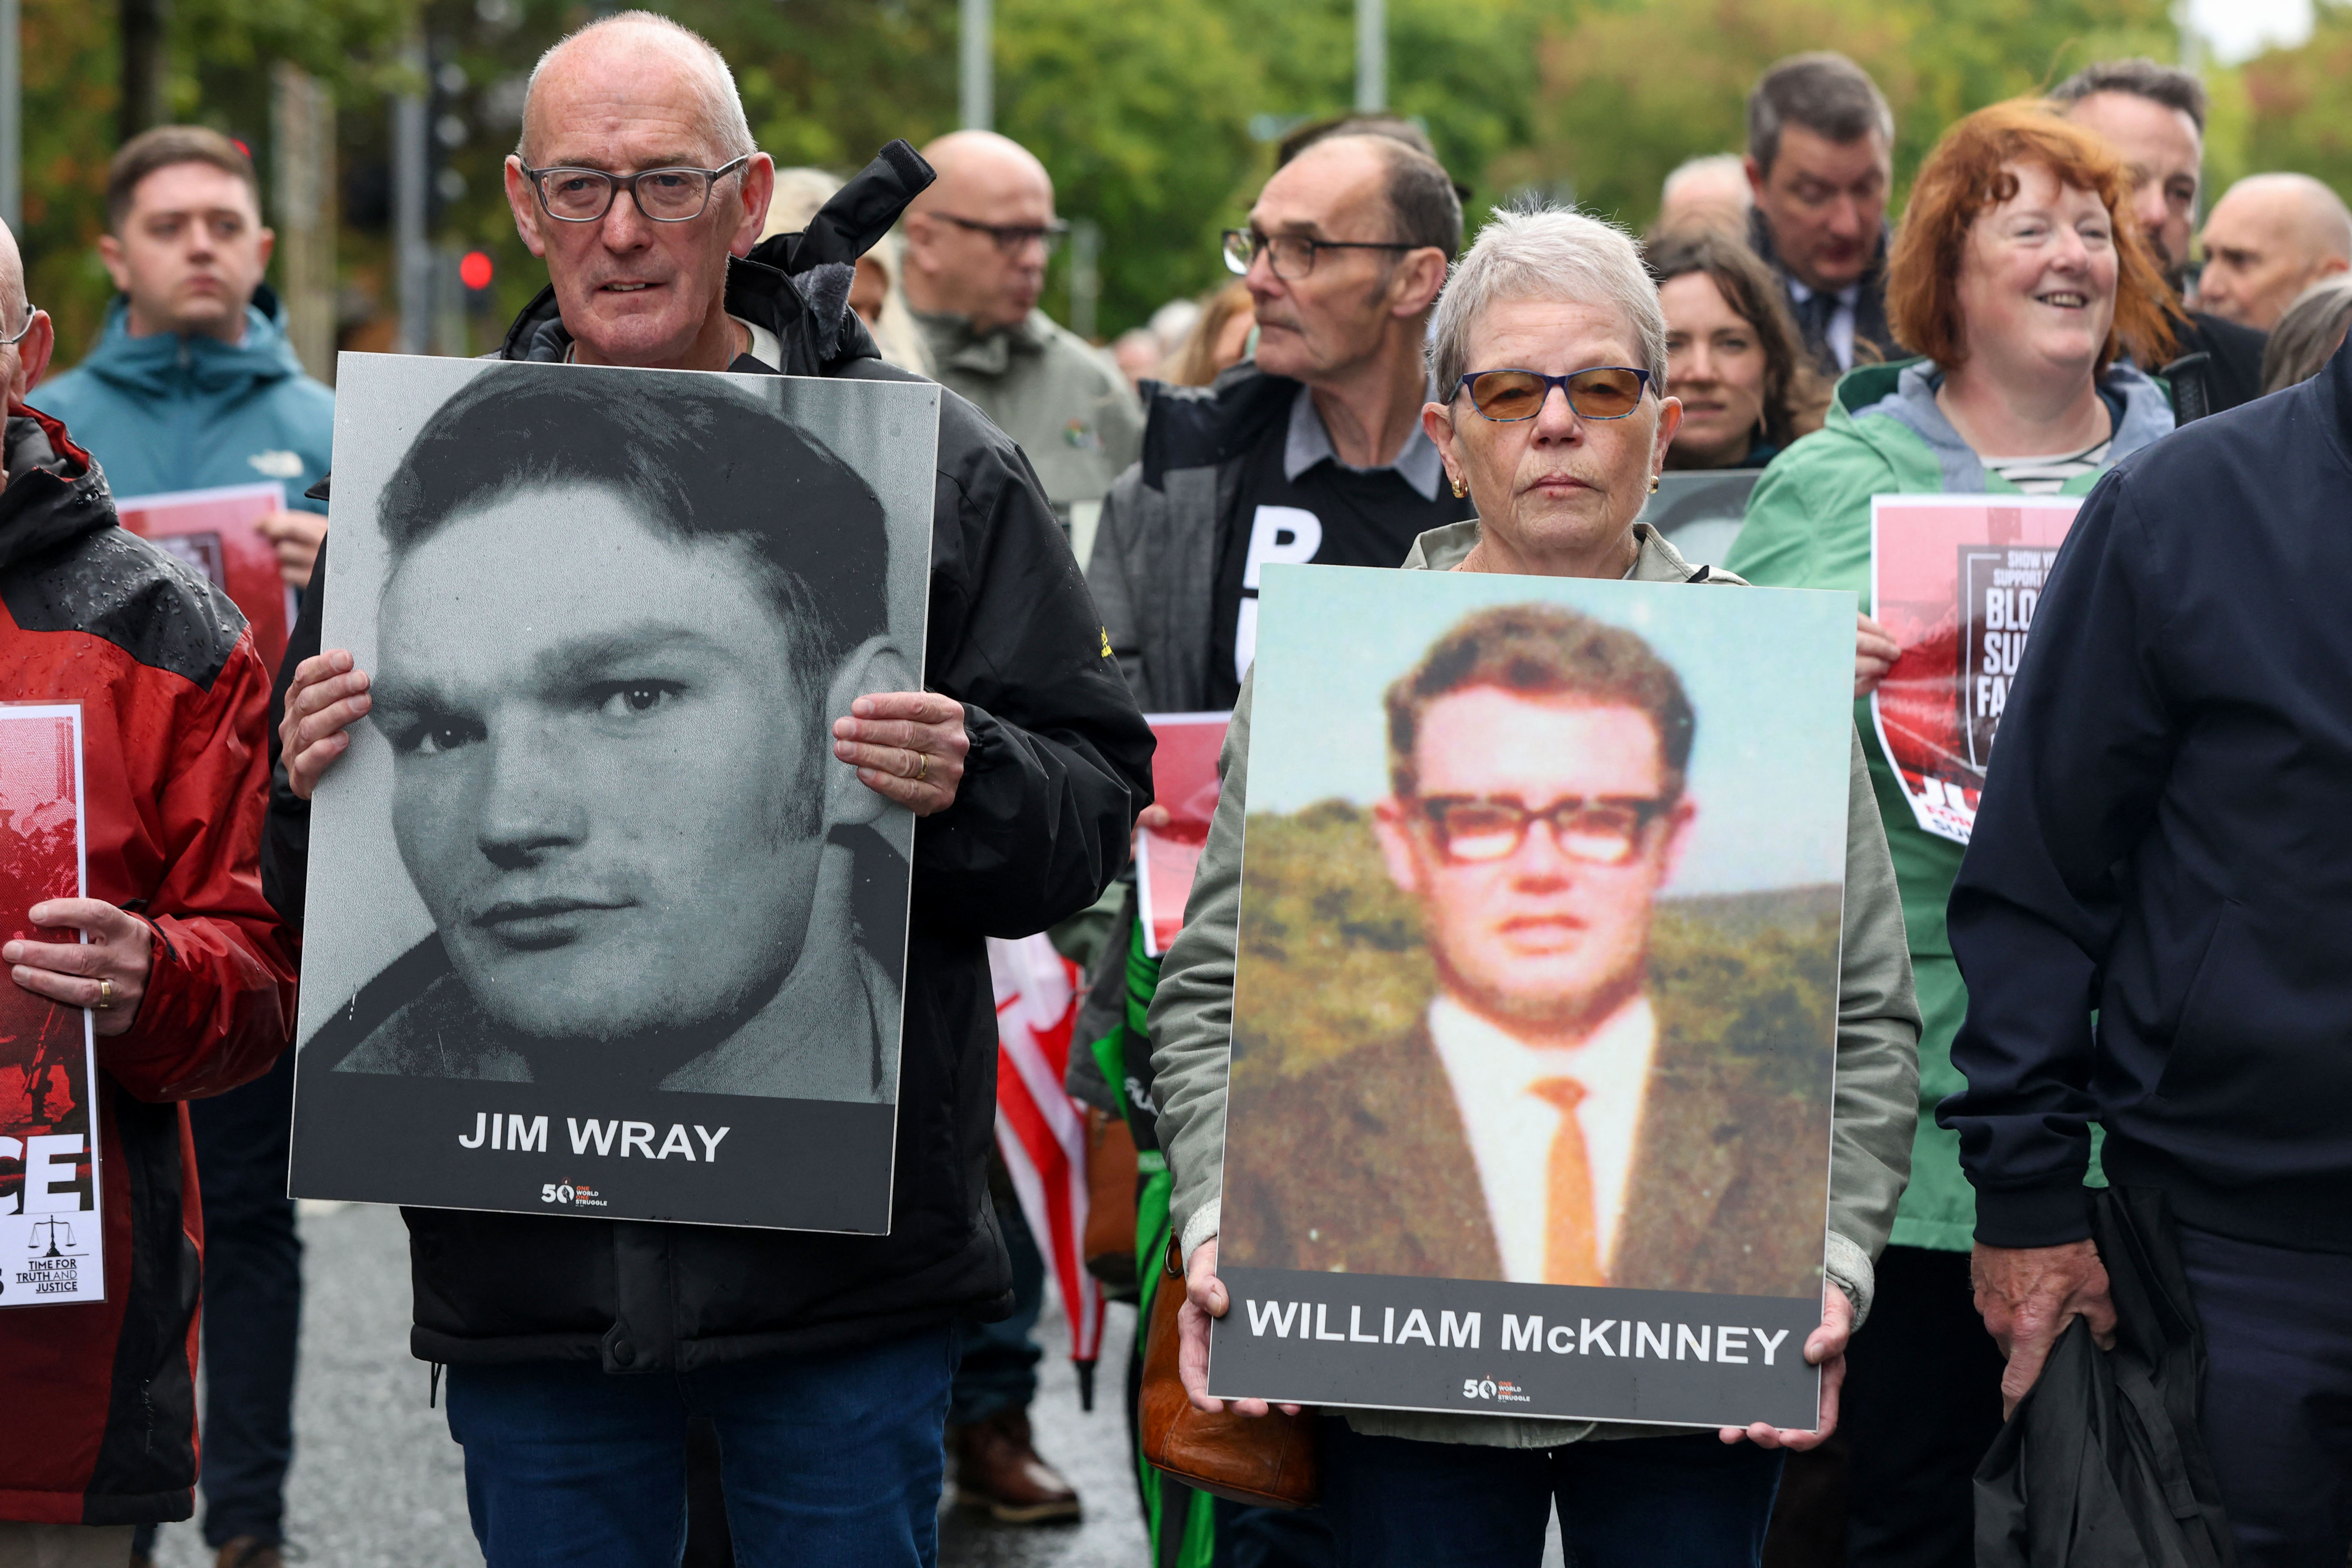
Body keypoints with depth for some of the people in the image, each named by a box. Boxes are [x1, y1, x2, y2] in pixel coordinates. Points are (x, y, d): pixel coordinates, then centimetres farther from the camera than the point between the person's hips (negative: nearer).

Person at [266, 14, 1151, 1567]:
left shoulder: (937, 470, 0)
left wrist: (965, 787, -21)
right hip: (526, 1255, 2)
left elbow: (1096, 806, -1)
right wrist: (314, 786, -7)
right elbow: (306, 888, 14)